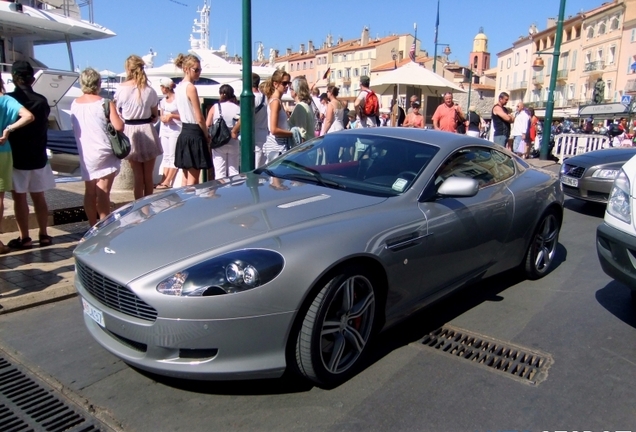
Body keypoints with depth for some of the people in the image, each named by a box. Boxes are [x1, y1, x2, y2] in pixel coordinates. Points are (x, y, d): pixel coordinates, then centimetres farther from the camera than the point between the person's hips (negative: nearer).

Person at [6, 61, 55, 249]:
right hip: (38, 158, 4)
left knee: (19, 198, 3)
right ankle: (43, 235, 16)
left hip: (16, 157, -4)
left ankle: (24, 238, 7)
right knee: (39, 197, 11)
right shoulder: (42, 100, 2)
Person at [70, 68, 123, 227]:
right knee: (103, 192, -5)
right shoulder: (104, 103, -9)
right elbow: (119, 127, -15)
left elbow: (74, 129, 15)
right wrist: (113, 108, 3)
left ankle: (93, 226, 22)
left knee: (89, 192, 13)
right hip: (104, 154, -5)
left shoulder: (74, 104, 6)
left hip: (85, 155, 5)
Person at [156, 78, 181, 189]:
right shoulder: (163, 101, 14)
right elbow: (161, 116, 17)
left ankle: (167, 182, -5)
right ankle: (163, 180, 8)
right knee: (166, 156, 8)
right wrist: (164, 118, -5)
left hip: (176, 130, -8)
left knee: (173, 156, -6)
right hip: (164, 130, 8)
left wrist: (172, 116, -16)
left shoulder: (178, 99, -9)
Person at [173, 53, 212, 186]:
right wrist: (207, 135, -1)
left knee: (186, 178, 13)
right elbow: (199, 118, -16)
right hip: (194, 134, -9)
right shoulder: (191, 88, -14)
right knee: (193, 180, -3)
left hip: (184, 132, 9)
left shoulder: (178, 87, 12)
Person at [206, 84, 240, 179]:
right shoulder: (238, 108, -1)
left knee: (219, 173, 3)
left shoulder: (215, 107, -3)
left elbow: (207, 125, -4)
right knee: (234, 172, 9)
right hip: (234, 143, 1)